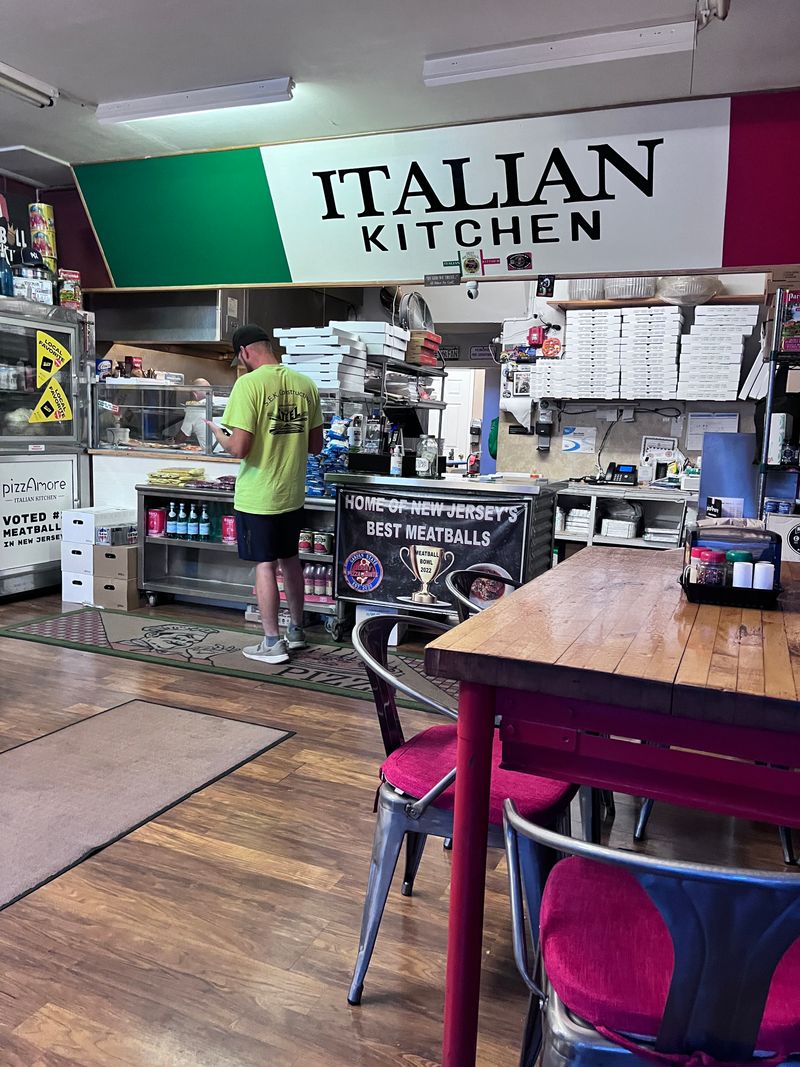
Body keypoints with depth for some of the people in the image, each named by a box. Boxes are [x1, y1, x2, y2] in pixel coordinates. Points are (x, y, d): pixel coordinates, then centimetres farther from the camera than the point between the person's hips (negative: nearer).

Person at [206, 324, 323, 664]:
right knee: (290, 560, 19)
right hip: (293, 493, 6)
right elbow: (315, 445, 7)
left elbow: (239, 448, -20)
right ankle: (296, 630, 32)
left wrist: (218, 433, 0)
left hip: (258, 496, -6)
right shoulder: (305, 384, 2)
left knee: (265, 565, 4)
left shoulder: (249, 384, -16)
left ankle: (272, 643, 12)